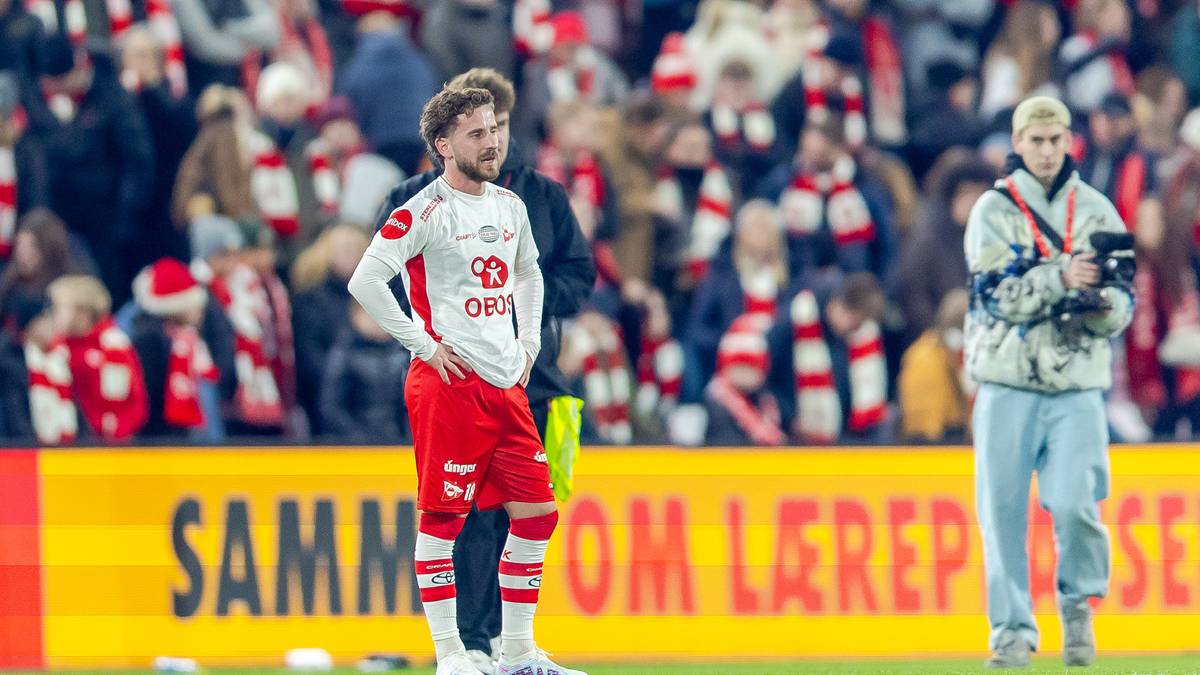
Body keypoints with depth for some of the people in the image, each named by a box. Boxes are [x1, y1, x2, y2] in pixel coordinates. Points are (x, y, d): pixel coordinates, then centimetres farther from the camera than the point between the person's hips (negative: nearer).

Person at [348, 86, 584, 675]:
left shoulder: (509, 206, 13)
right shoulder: (425, 211, -10)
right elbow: (365, 281, -17)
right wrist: (424, 345, -14)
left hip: (507, 384, 8)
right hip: (448, 385, -8)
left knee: (536, 514, 6)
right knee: (442, 517, -5)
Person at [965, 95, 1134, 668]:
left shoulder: (1096, 211, 9)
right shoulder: (994, 211, 3)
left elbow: (1124, 302, 5)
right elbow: (995, 296, -10)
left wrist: (1104, 308, -18)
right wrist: (1061, 279, -23)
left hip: (1077, 388, 1)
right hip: (1008, 384, -1)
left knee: (1074, 505, -12)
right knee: (1003, 511, -4)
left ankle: (1078, 603, 14)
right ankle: (1012, 631, 8)